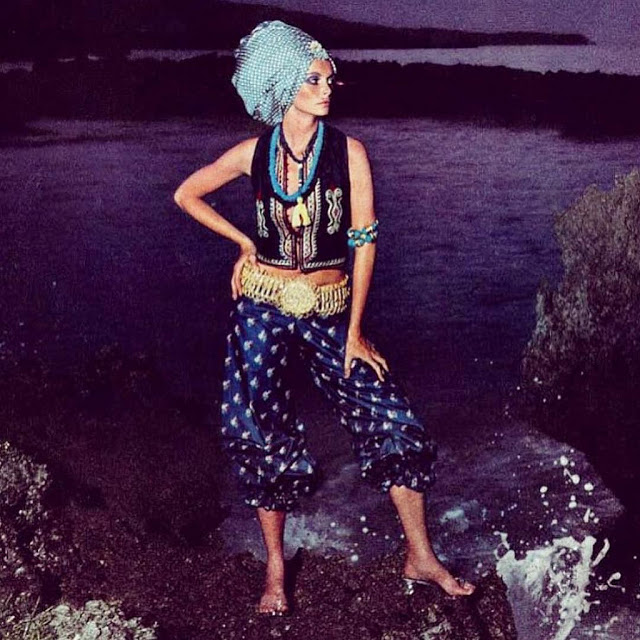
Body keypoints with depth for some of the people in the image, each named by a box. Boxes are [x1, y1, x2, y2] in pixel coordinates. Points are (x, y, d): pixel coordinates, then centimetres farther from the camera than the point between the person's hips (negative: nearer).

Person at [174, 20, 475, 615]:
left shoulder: (348, 151, -4)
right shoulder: (253, 153, 0)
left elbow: (364, 239, -5)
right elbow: (186, 195, 14)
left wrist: (355, 332, -7)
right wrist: (244, 242, 8)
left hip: (330, 312, 0)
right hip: (264, 308, 0)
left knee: (394, 423, -6)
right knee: (262, 435, -1)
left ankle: (420, 558, 8)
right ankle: (275, 570, 17)